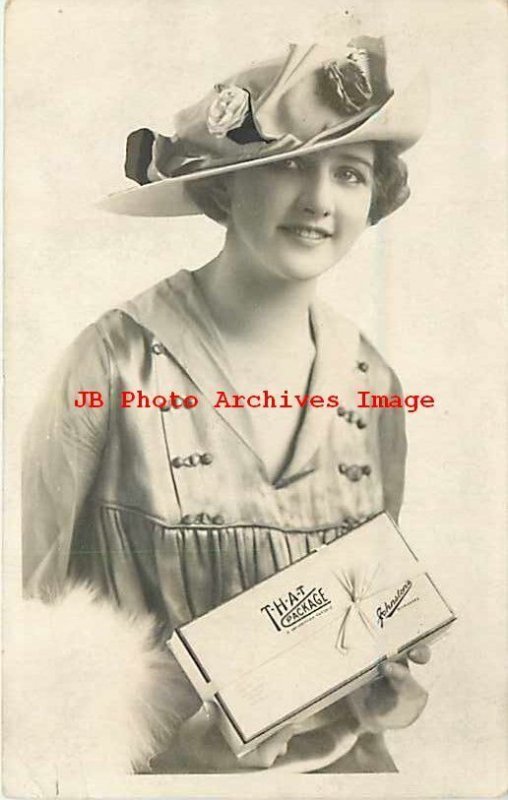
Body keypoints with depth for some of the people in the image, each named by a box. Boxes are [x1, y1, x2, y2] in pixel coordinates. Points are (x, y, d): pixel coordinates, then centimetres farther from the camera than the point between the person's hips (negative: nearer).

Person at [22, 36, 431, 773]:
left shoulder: (372, 384, -3)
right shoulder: (119, 361, -15)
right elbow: (30, 590, -8)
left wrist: (388, 687, -5)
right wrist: (172, 725, -15)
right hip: (157, 758, -3)